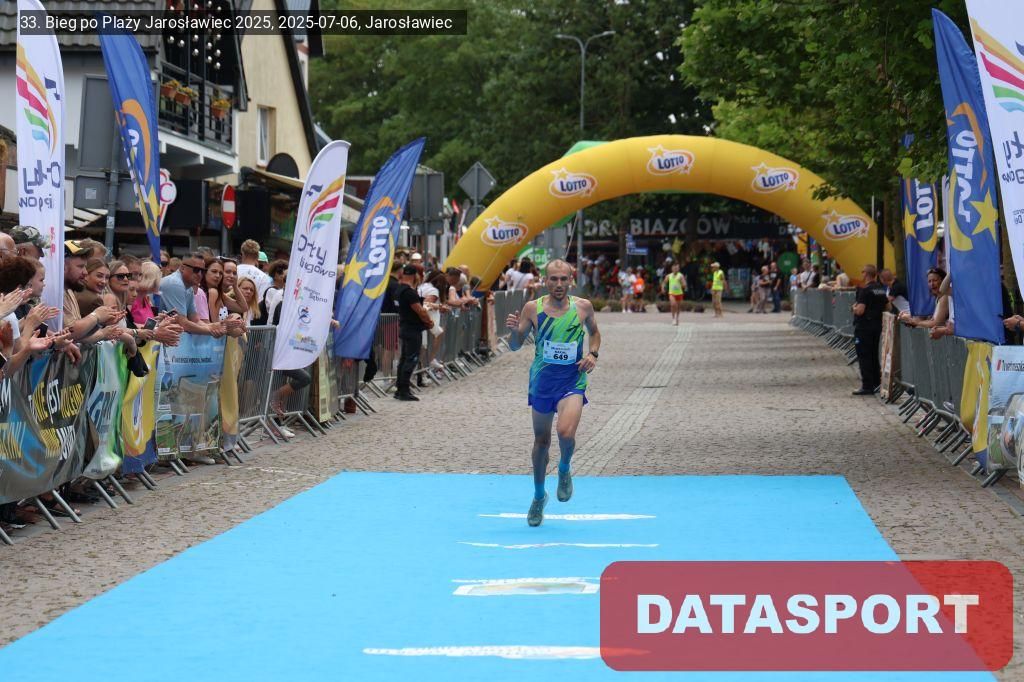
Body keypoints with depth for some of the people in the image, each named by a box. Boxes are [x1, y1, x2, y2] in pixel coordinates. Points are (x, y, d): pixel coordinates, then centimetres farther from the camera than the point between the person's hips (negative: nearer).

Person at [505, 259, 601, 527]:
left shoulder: (583, 307, -3)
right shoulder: (532, 308, -5)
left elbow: (594, 331, 17)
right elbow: (515, 346, 3)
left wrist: (593, 354, -1)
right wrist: (514, 331, -18)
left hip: (572, 381, -1)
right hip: (542, 381, 1)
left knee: (566, 433, -24)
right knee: (541, 440, 12)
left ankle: (565, 470, 10)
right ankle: (539, 496, 32)